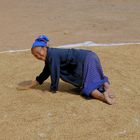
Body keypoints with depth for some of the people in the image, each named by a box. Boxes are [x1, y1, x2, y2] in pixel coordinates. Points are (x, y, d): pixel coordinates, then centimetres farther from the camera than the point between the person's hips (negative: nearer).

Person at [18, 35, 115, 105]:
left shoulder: (52, 55, -17)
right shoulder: (49, 56, 13)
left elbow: (55, 74, -16)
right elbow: (44, 75, 22)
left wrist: (53, 90, -3)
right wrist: (29, 86, 25)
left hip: (87, 60, -10)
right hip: (90, 57, 10)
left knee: (87, 86, -17)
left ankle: (103, 96, -38)